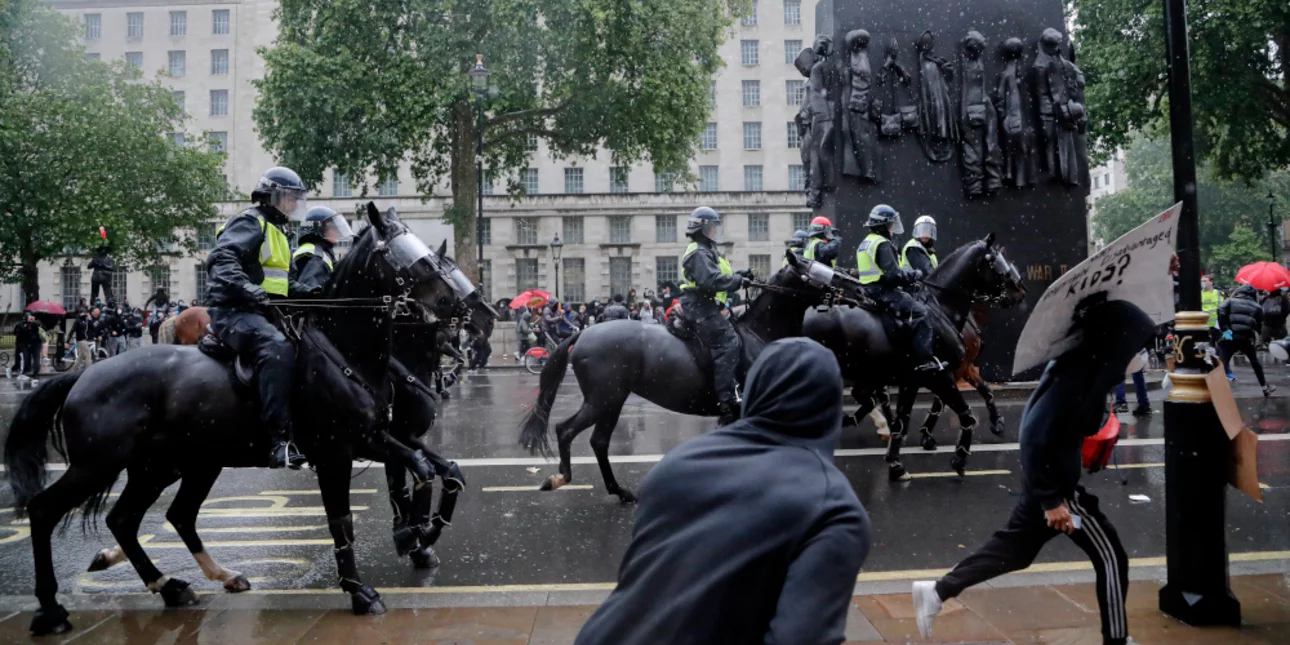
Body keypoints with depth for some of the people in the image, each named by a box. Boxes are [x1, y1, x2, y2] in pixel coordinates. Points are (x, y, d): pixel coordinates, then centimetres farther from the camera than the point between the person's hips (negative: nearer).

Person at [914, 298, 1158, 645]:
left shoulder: (1084, 365, 2)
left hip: (1052, 474, 10)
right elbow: (1036, 437, -29)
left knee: (1013, 546, 18)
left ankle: (937, 591, 21)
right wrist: (1052, 500, -25)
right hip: (1060, 481, -10)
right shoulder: (1076, 376, -26)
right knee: (1111, 559, 5)